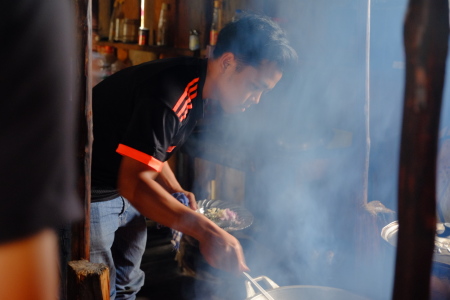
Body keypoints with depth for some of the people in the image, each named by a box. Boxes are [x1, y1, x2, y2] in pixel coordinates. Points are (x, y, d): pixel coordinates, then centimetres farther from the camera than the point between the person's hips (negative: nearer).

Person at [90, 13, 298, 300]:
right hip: (92, 193, -9)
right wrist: (206, 231, -37)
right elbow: (133, 183, -33)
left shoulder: (196, 87, 1)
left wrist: (175, 190, -2)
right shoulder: (169, 93, -29)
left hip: (121, 189, 9)